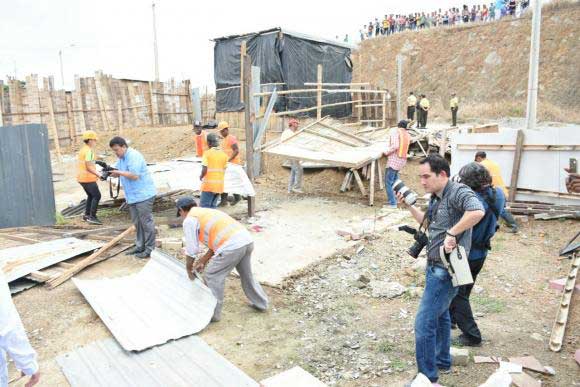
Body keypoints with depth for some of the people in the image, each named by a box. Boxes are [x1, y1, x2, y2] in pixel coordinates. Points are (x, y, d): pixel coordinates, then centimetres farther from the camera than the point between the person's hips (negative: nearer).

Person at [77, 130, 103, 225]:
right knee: (97, 196, -7)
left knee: (91, 195, 22)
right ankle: (92, 217, -9)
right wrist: (98, 175, -26)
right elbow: (89, 167, -22)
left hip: (81, 177, 10)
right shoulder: (89, 151, -15)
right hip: (88, 178, -10)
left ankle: (87, 215, 28)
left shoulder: (82, 150, 16)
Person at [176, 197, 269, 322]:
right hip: (247, 240, 9)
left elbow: (191, 250, 4)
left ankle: (213, 313, 19)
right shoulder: (206, 212, 30)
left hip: (232, 246, -9)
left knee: (212, 277, 9)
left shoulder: (189, 220, 4)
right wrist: (203, 260, 36)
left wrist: (189, 270, 20)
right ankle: (261, 303, 43)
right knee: (246, 275, 28)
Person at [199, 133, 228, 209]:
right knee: (213, 206, 14)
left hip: (208, 185, -5)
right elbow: (224, 170, 7)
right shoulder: (224, 154, 6)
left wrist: (201, 176, 5)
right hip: (219, 185, 5)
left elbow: (204, 170, -14)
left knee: (204, 206, 0)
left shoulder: (207, 153, -9)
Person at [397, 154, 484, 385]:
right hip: (435, 266, 10)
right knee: (440, 314, 25)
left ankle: (428, 377, 10)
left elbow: (477, 211, -39)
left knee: (424, 323, -5)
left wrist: (451, 233, -32)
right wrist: (408, 206, 12)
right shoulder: (436, 197, 8)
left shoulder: (458, 191, -20)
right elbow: (428, 223, 22)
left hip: (446, 270, -10)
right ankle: (442, 361, 44)